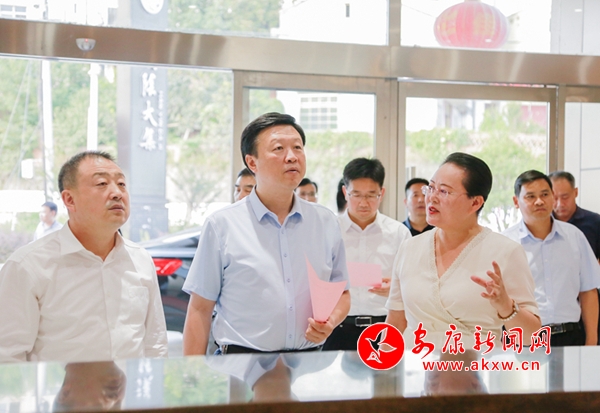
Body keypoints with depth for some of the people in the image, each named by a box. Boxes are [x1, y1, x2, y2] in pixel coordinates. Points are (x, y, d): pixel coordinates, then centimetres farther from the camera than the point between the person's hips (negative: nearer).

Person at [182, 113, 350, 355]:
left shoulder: (326, 223, 10)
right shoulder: (222, 225, 0)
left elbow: (342, 294, 18)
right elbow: (200, 310, 0)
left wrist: (330, 321, -3)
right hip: (241, 363, -3)